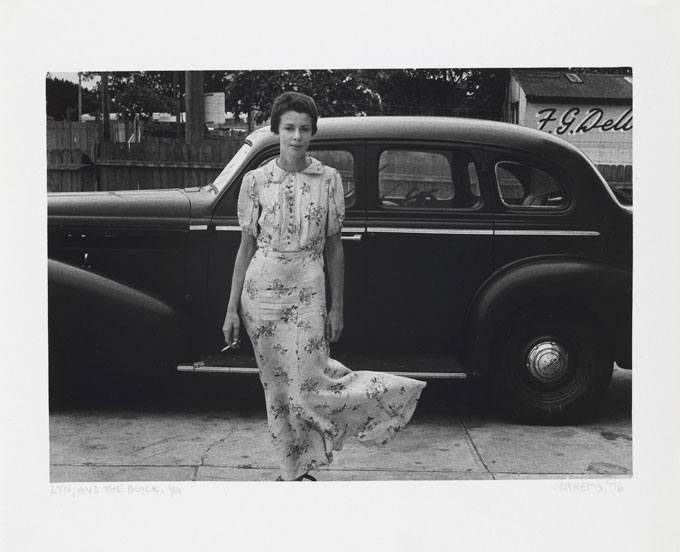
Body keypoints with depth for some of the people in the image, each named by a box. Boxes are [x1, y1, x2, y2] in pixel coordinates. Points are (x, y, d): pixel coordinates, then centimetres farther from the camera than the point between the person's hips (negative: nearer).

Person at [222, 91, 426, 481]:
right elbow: (247, 247, 6)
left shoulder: (329, 179, 1)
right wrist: (233, 309, 3)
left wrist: (337, 308, 3)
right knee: (277, 390, 9)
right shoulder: (256, 180, 1)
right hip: (262, 290, 2)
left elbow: (334, 248, 5)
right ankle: (294, 472, 24)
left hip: (308, 293, -1)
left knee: (308, 392, -9)